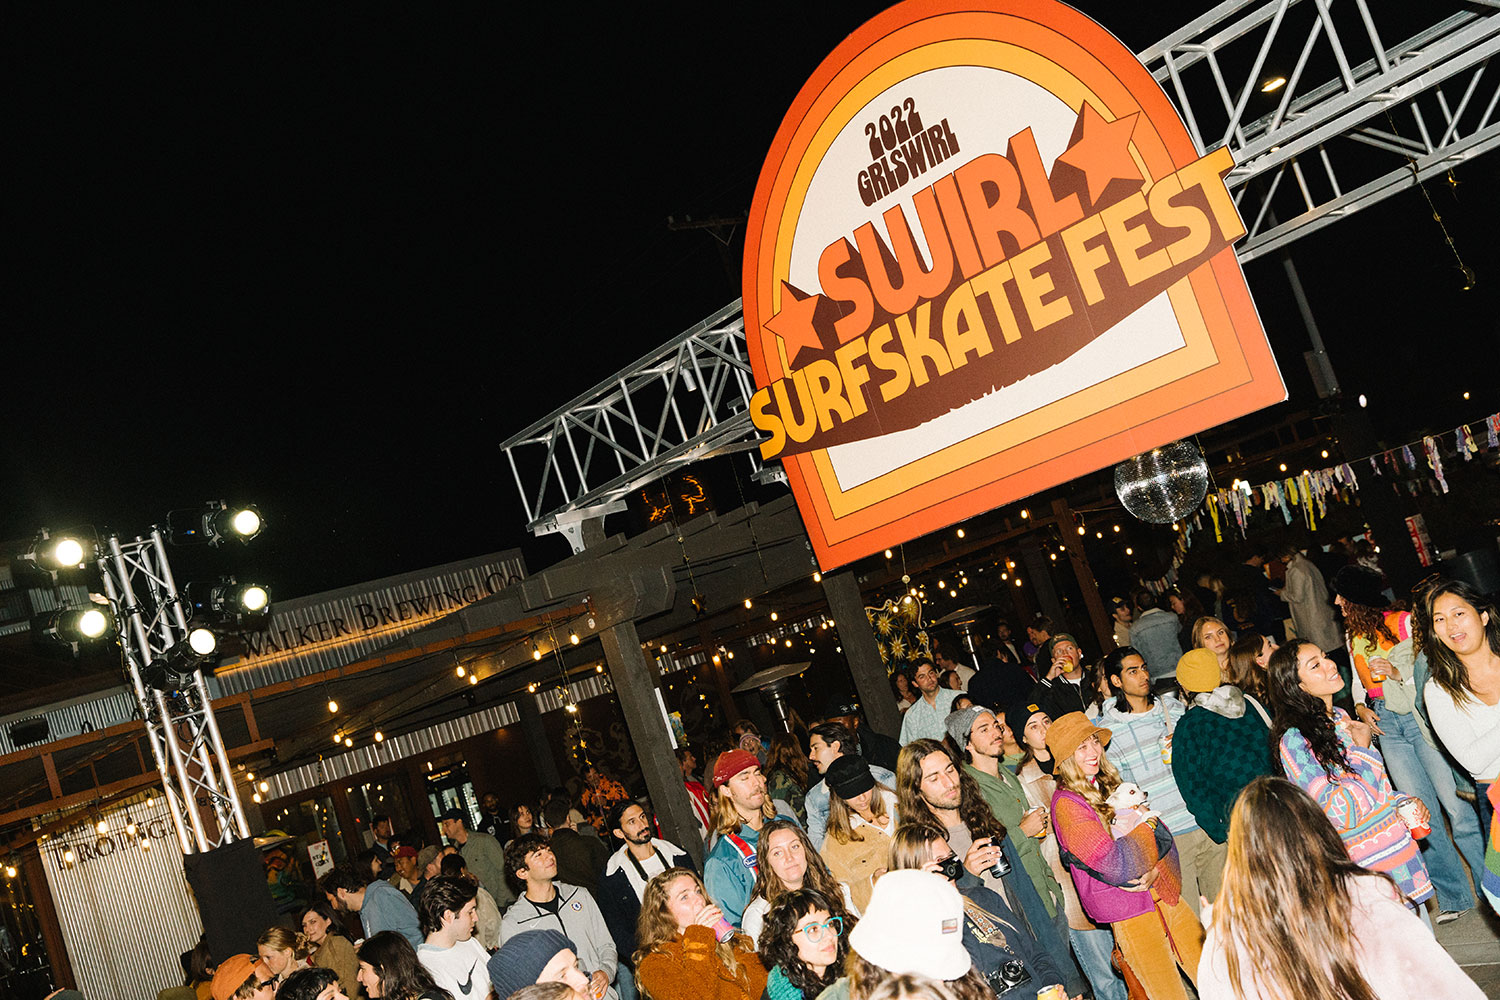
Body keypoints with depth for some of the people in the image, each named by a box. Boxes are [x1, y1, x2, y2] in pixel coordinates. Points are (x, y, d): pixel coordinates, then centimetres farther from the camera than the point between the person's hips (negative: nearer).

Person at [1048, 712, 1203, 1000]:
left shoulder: (1111, 785, 9)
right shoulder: (1066, 803, -14)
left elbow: (1164, 838, 7)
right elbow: (1116, 866, -22)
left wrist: (1155, 871, -12)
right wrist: (1144, 825, -9)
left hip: (1164, 894, 7)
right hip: (1129, 912, -7)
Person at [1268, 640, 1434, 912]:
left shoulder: (1341, 718, 8)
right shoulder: (1294, 740, -19)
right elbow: (1344, 813, -25)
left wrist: (1405, 802, 5)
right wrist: (1363, 747, -17)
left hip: (1401, 846, 8)